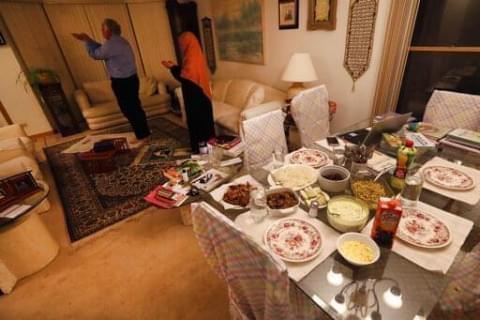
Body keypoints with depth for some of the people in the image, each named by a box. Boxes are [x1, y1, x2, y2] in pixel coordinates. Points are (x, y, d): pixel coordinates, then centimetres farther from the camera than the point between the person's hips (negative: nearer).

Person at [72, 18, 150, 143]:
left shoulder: (112, 43, -17)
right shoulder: (119, 40, 15)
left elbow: (96, 54, -4)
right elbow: (101, 49, 23)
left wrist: (86, 40, 10)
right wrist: (87, 39, 18)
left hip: (122, 82, -10)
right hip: (130, 79, 10)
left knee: (129, 110, -2)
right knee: (134, 108, 14)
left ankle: (142, 136, 6)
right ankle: (144, 132, 23)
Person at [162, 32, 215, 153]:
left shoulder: (191, 58, -20)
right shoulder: (196, 55, 10)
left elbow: (184, 77, -23)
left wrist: (172, 67, -12)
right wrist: (174, 66, 14)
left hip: (195, 96, -10)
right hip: (201, 94, 10)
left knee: (196, 120, -1)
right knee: (203, 118, 15)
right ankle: (208, 141, 25)